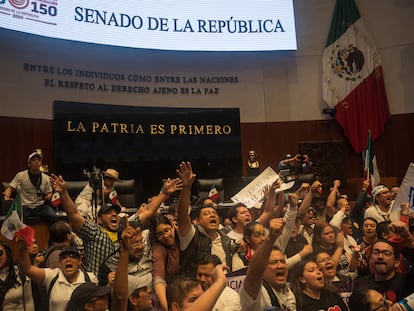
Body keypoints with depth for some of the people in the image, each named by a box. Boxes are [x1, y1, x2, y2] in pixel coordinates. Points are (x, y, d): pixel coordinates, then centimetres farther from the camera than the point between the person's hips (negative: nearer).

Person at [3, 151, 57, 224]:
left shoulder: (46, 177, 8)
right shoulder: (20, 175, 1)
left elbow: (49, 192, 18)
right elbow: (10, 188, 2)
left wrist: (48, 197, -6)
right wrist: (7, 195, -21)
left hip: (41, 206, 2)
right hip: (24, 206, -2)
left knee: (53, 217, -27)